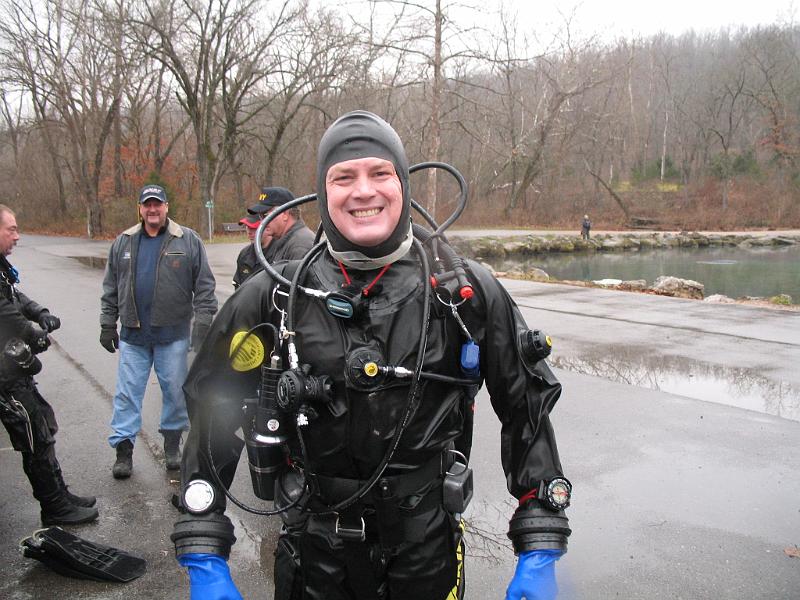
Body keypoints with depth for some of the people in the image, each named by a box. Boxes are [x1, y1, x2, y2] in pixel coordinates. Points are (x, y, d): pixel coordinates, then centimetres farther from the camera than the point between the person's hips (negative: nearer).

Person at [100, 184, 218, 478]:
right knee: (127, 392, 6)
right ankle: (123, 448, 17)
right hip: (132, 335, 2)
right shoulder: (123, 242, 8)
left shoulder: (188, 241, -2)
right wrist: (108, 325, 11)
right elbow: (111, 288, 13)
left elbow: (204, 285, -3)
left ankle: (172, 442, 26)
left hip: (173, 334, -2)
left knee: (175, 391, 9)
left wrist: (203, 321, -9)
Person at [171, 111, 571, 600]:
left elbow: (528, 409, -3)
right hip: (315, 557, 1)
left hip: (429, 557, 0)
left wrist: (541, 551, -4)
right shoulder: (272, 298, -9)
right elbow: (212, 416, -2)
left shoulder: (469, 293, -10)